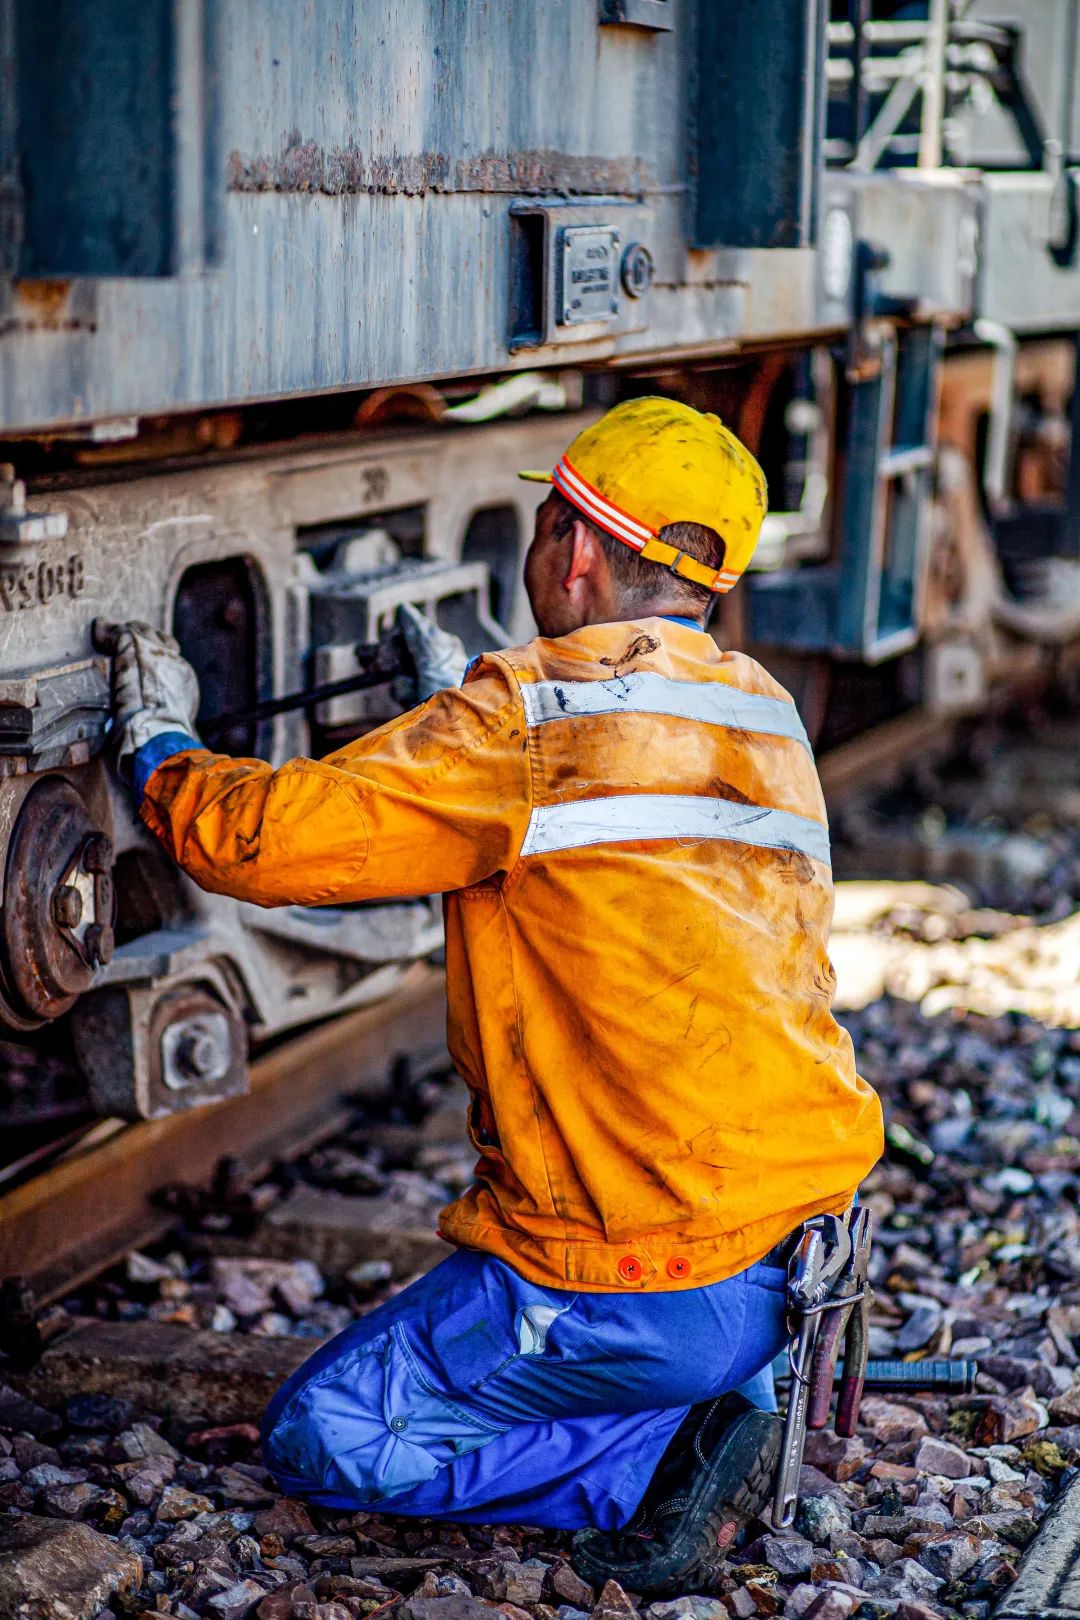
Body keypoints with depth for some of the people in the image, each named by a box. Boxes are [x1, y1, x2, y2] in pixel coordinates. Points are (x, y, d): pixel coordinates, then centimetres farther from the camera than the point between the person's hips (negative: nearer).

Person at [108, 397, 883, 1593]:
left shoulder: (530, 721, -15)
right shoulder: (769, 723, 9)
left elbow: (266, 839, -13)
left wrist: (159, 746, 7)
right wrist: (467, 706, 34)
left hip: (649, 1283, -8)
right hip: (809, 1243, 8)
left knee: (319, 1439, 9)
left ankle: (657, 1455, -4)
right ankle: (702, 1395, 11)